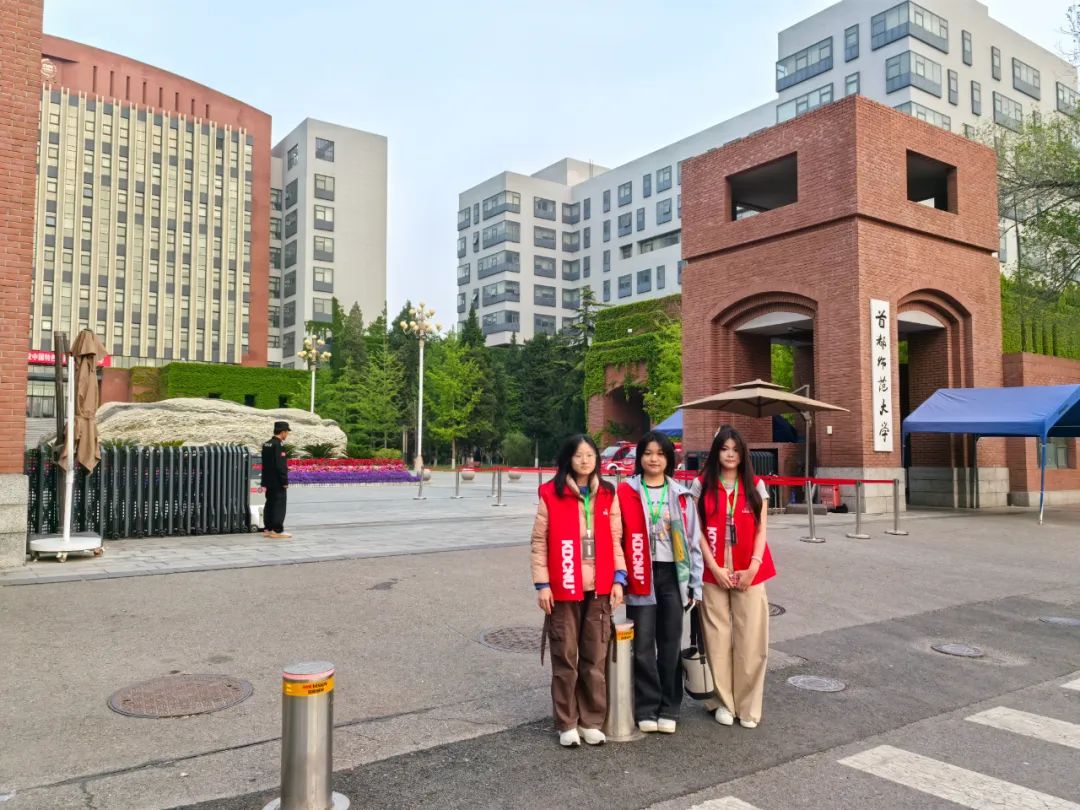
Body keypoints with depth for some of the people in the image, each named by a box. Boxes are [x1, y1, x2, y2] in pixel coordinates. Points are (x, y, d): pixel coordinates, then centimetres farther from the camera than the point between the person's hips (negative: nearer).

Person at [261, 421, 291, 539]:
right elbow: (280, 466, -20)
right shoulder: (278, 445, -17)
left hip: (269, 481, 9)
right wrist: (285, 481, -15)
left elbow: (265, 464, 16)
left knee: (270, 504, 13)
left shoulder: (266, 444, 12)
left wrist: (264, 482, 20)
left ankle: (268, 529, 17)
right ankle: (277, 530, -3)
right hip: (277, 482, -9)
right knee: (279, 505, -4)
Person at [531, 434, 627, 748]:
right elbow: (539, 542, -3)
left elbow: (615, 540, 9)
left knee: (596, 659, 10)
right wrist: (542, 584, -7)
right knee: (565, 659, 6)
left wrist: (618, 578, 0)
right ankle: (566, 724, 20)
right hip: (563, 590, -3)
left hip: (600, 590, 3)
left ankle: (591, 721, 24)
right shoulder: (551, 494, -4)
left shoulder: (608, 495, 6)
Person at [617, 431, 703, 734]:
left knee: (670, 643, 9)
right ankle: (647, 708, 15)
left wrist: (695, 583, 4)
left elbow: (693, 539, 7)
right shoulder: (626, 492, -2)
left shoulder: (681, 494, 6)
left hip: (672, 574, 2)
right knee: (643, 645, 2)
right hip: (641, 575, -2)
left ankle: (669, 709, 21)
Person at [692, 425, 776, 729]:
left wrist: (753, 567, -7)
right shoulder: (702, 485, 2)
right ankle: (722, 702, 18)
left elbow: (761, 530, 4)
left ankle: (748, 706, 14)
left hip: (749, 573, 1)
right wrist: (715, 568, -8)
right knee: (717, 638, 4)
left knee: (750, 639, 1)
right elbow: (697, 531, -1)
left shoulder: (756, 485, 6)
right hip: (713, 572, -1)